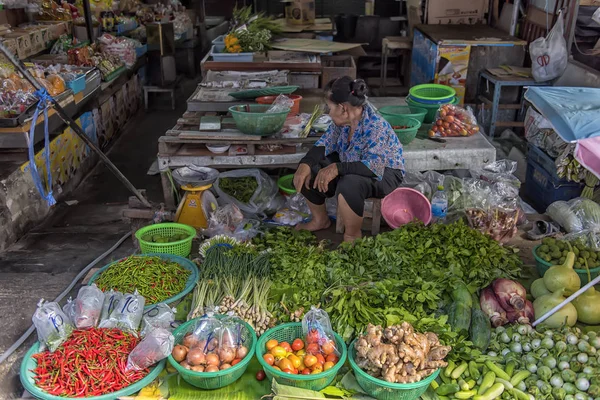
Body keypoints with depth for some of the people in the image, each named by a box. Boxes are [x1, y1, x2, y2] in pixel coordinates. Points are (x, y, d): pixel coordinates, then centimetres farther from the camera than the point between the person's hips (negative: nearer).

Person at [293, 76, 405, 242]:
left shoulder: (377, 127, -31)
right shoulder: (344, 119, -8)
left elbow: (373, 166, -40)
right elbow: (325, 143, -6)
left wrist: (336, 168, -48)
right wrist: (305, 164, -24)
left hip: (383, 173, -8)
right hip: (349, 166, 8)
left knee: (349, 184, -39)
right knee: (309, 170, -6)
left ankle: (353, 235, -14)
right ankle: (320, 219, 13)